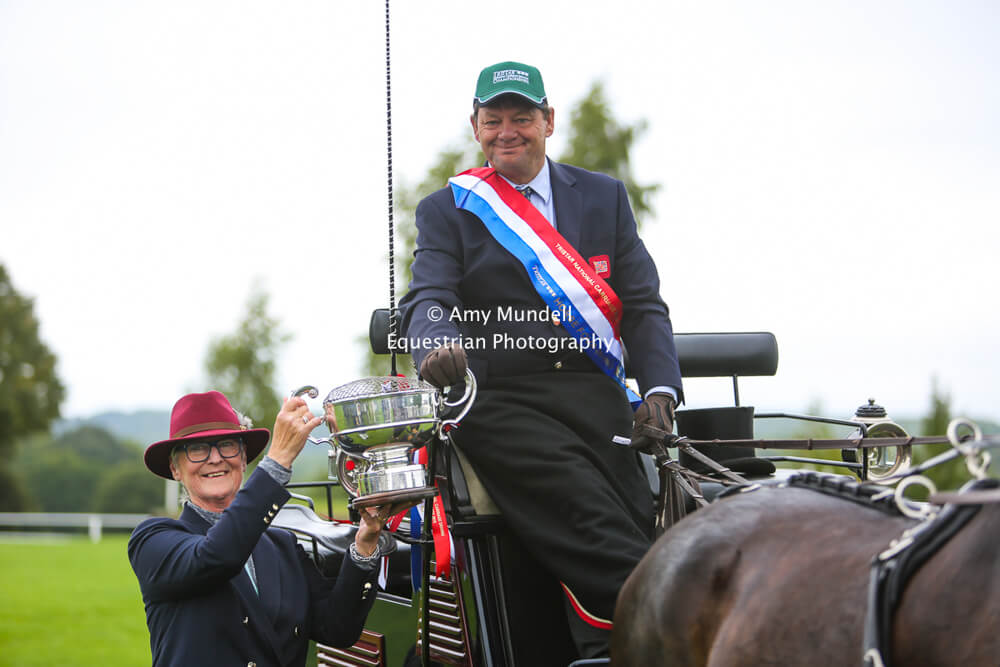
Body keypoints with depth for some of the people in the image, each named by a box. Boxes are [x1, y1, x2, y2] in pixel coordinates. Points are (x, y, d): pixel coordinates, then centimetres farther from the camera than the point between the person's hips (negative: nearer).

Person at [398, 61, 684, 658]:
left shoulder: (605, 197, 18)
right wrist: (438, 344, -27)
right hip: (500, 402, -2)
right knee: (593, 524, -26)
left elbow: (644, 304, 13)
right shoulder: (446, 210, 13)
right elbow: (428, 300, -2)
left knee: (635, 530, -18)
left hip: (596, 395, 3)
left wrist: (660, 388, -4)